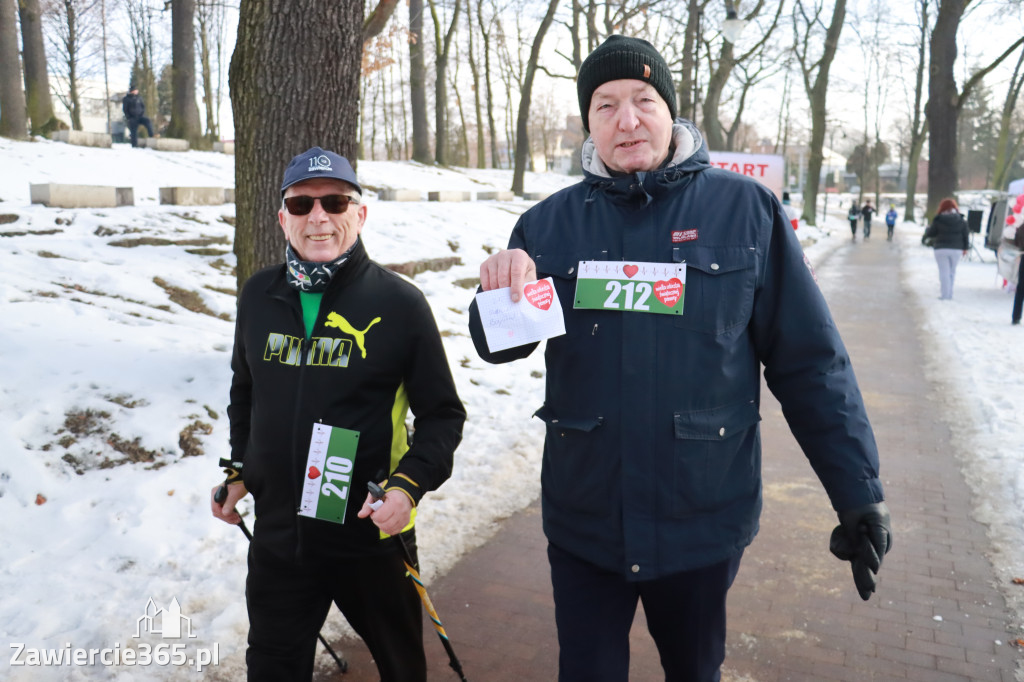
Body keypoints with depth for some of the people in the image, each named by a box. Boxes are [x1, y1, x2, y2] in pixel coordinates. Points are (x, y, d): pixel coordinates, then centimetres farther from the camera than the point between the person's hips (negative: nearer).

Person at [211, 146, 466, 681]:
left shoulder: (399, 304, -11)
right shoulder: (258, 295, 2)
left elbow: (443, 413, -7)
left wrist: (409, 484, -20)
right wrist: (240, 470, 12)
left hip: (373, 535, -2)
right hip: (276, 536, 3)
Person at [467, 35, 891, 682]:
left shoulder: (747, 209, -7)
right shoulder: (551, 222, -2)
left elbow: (811, 361, -4)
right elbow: (500, 347, 4)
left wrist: (859, 491, -5)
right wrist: (500, 295, -18)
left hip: (703, 521, 0)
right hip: (583, 515, 1)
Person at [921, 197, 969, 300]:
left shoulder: (938, 220, -6)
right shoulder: (961, 220, 4)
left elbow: (930, 233, 0)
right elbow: (965, 235, 7)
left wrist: (927, 229, 23)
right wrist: (965, 248, 17)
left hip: (941, 249, -2)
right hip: (956, 249, 3)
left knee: (944, 272, 0)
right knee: (952, 271, 12)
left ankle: (944, 294, -3)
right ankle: (949, 294, 12)